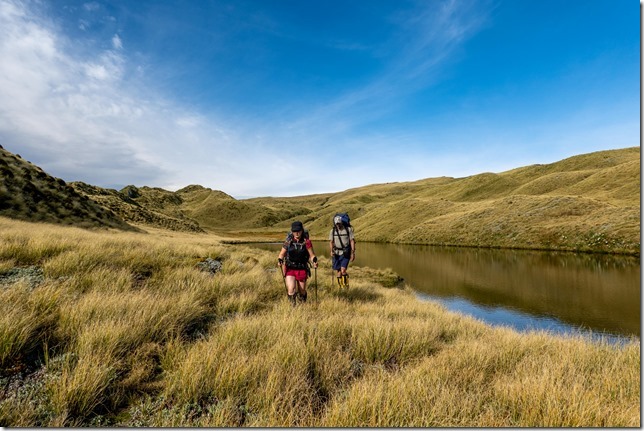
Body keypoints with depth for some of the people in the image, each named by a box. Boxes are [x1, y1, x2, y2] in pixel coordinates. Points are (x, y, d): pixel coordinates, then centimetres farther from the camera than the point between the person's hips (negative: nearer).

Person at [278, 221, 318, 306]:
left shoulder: (306, 242, -7)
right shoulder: (288, 241, -4)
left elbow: (312, 255, -2)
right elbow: (282, 254, 4)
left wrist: (314, 261, -22)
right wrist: (280, 261, -15)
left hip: (302, 270, 0)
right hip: (290, 269, 0)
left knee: (302, 292, 13)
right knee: (291, 290, -17)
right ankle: (293, 305, 9)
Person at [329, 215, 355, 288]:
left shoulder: (348, 229, -5)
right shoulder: (333, 231, 2)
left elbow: (352, 241, -3)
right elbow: (331, 241, 4)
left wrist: (353, 253, -8)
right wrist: (331, 250, -14)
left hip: (345, 253, -3)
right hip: (336, 253, 3)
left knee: (343, 270, -15)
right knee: (338, 271, 6)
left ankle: (346, 284, 7)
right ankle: (340, 286, 23)